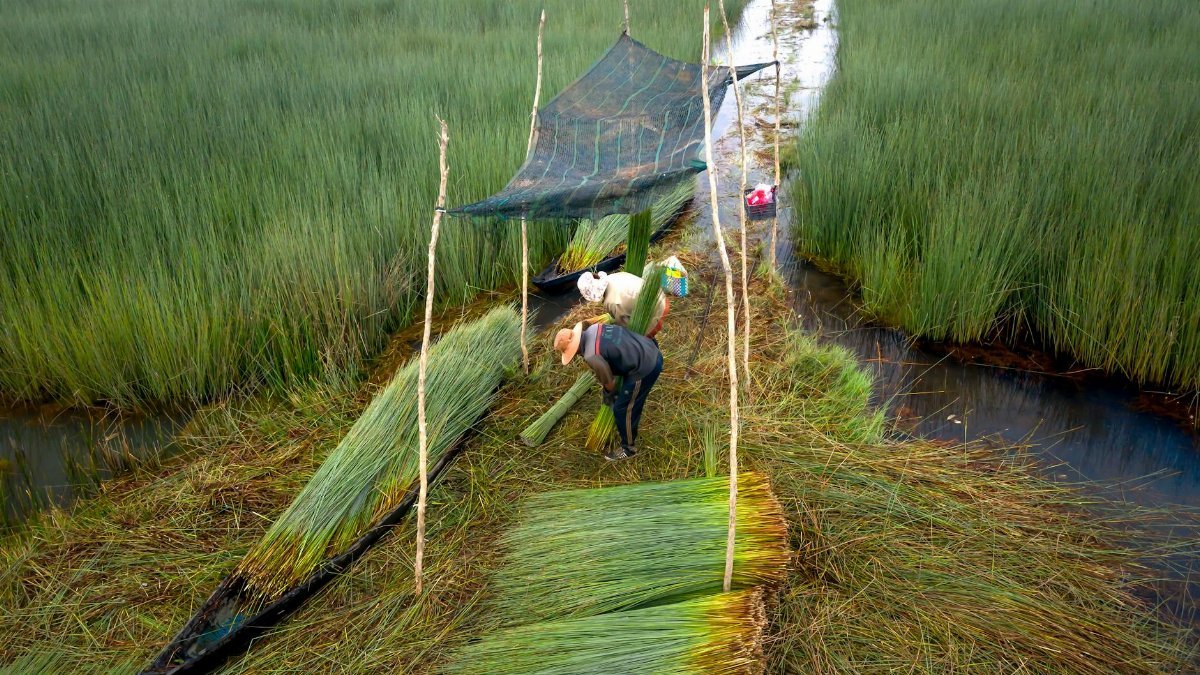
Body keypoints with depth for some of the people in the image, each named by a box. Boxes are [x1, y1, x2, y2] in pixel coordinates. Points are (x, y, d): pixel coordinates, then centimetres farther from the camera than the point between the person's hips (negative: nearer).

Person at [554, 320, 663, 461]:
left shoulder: (592, 356, -22)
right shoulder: (594, 328, 3)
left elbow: (607, 380, -8)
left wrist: (609, 395, 16)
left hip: (644, 369, -9)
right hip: (653, 354, 9)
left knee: (622, 409, 9)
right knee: (632, 401, 31)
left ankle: (628, 448, 29)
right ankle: (630, 429, 55)